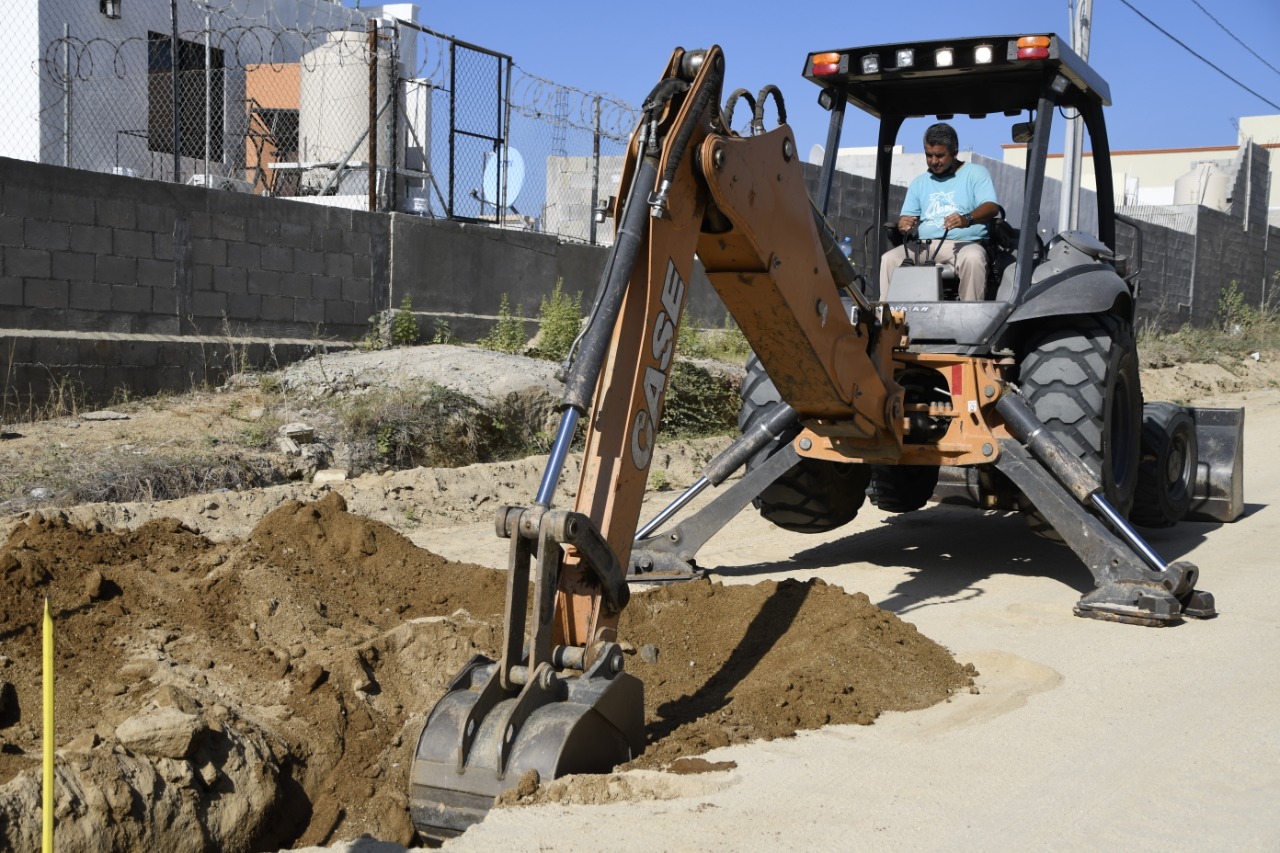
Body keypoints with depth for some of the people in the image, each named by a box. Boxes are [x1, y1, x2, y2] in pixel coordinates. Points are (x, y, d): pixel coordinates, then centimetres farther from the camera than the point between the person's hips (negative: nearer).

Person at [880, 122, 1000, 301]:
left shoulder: (975, 173, 9)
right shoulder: (919, 183, 24)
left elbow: (992, 207, -6)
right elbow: (907, 217, 18)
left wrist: (967, 219, -29)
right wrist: (903, 224, -9)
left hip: (964, 243, -4)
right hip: (922, 246, 4)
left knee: (973, 259, -37)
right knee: (889, 259, -21)